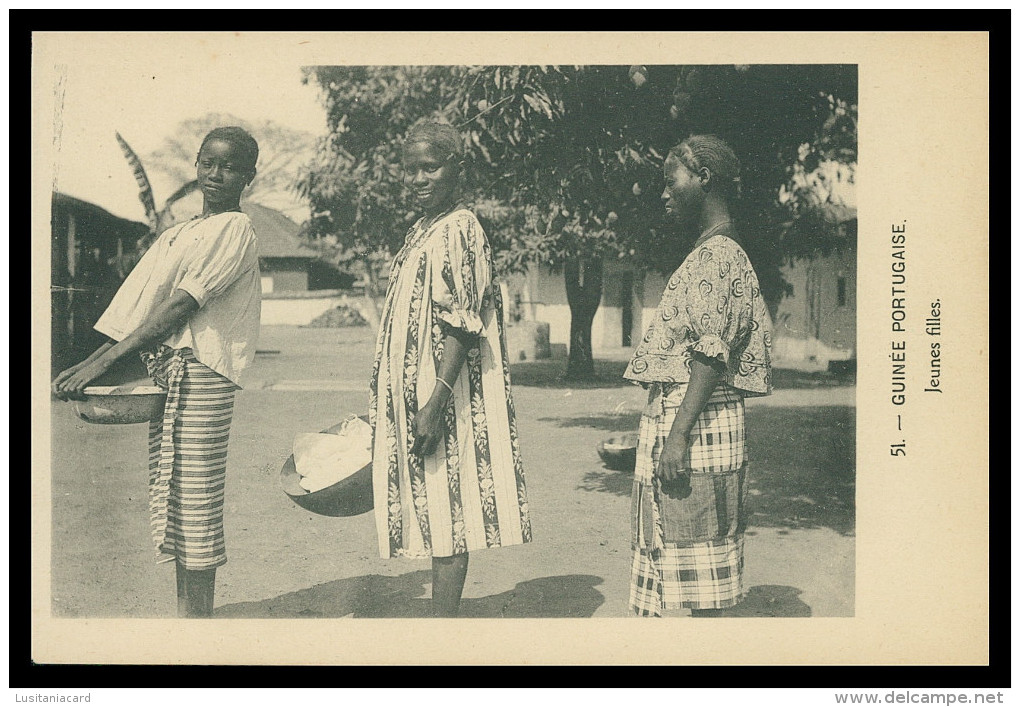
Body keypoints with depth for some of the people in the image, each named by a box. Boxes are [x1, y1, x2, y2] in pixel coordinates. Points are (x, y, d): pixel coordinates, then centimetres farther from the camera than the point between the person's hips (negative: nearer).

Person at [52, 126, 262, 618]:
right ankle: (184, 613, 18)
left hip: (198, 375, -8)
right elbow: (138, 312, 15)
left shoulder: (234, 231, -5)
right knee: (171, 502, 10)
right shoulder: (176, 235, 21)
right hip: (161, 375, 8)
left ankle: (196, 616, 0)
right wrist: (86, 366, 3)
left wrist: (103, 361, -18)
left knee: (192, 503, -6)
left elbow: (181, 307, -15)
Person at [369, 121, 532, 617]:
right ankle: (442, 617, 21)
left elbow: (461, 327, -19)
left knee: (446, 515, -4)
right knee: (435, 517, 12)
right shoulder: (422, 231, 17)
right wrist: (387, 406, 22)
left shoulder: (458, 230, -12)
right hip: (415, 394, 9)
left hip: (444, 400, -9)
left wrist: (435, 404, -25)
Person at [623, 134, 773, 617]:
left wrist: (679, 433, -23)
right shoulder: (721, 253, 21)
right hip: (683, 420, 11)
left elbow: (710, 356, -19)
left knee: (698, 567, -4)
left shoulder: (714, 255, -11)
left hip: (695, 422, -11)